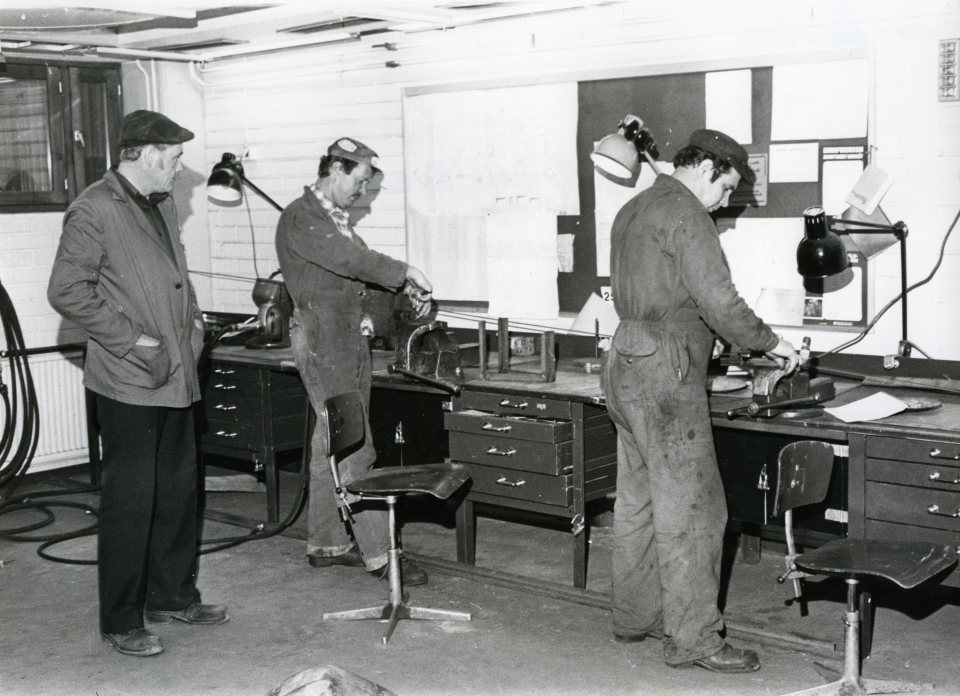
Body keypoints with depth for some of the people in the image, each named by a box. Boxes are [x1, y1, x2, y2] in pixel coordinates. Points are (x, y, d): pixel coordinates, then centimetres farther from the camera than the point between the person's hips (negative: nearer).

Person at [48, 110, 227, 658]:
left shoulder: (162, 205, 15)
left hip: (176, 375, 9)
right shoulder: (94, 211, -12)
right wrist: (132, 340, -17)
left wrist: (194, 319, 12)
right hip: (128, 382, -8)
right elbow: (67, 292, -16)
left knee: (179, 489, 16)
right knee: (130, 500, -2)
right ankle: (121, 622, 10)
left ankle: (173, 596, 31)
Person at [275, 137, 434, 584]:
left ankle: (326, 544, 22)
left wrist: (406, 290, 7)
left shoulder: (336, 220, 18)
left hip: (349, 339, 10)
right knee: (354, 450, -8)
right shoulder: (301, 218, -12)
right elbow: (348, 260, -22)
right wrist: (405, 273, -16)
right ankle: (378, 554, -5)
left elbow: (358, 264, 21)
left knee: (330, 445, 13)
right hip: (322, 341, -10)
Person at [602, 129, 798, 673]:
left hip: (626, 361, 10)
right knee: (692, 509, -5)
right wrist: (771, 343, -6)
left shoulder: (634, 210, 19)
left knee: (639, 500, 15)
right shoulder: (683, 211, -11)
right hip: (665, 371, -10)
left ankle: (636, 617, 24)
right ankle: (694, 639, -1)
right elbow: (718, 300, -18)